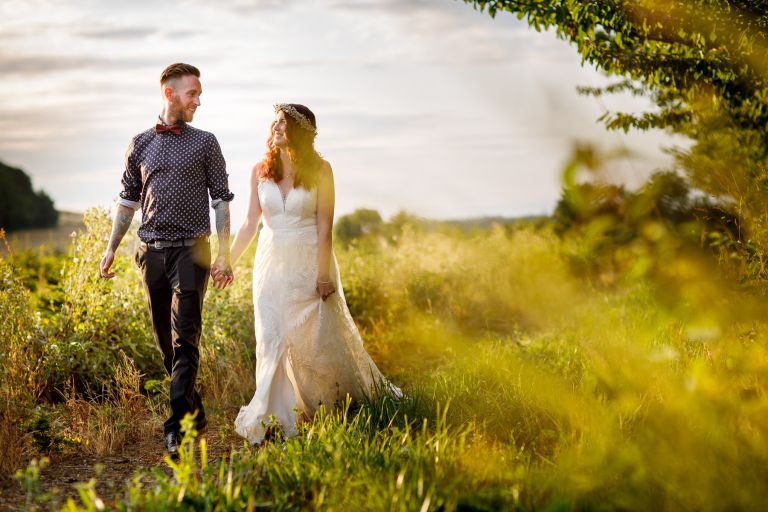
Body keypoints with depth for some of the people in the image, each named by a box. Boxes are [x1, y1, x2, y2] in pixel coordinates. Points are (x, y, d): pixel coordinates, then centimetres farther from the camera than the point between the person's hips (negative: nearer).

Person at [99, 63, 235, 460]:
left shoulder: (205, 143, 4)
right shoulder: (139, 145, 10)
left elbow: (221, 200, 2)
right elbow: (128, 200, 17)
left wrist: (225, 255, -4)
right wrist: (111, 247, 12)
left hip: (191, 251, -3)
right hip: (151, 251, 3)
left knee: (184, 340, -13)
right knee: (165, 341, 8)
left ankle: (177, 427, -17)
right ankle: (196, 415, 22)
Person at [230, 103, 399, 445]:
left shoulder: (319, 171, -5)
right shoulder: (261, 172, 4)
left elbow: (324, 226, -9)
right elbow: (250, 224, 8)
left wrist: (323, 274, -14)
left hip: (309, 265, -3)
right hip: (272, 264, 3)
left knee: (320, 338, 3)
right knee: (272, 340, 1)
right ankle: (271, 417, 7)